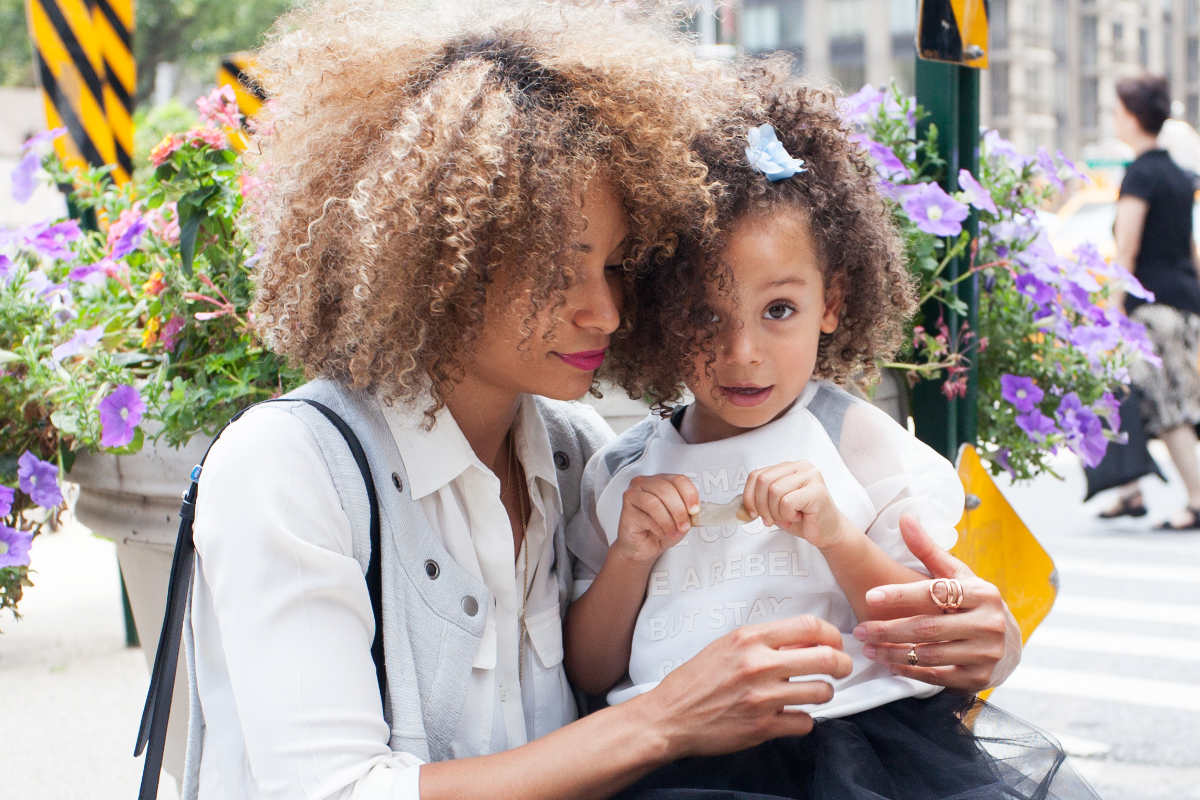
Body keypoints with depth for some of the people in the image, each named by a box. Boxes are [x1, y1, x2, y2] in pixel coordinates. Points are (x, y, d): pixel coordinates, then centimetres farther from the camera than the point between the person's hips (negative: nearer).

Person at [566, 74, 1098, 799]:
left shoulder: (865, 444, 7)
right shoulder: (622, 474, 12)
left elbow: (932, 650, 3)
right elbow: (590, 674, 14)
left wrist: (836, 536, -11)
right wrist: (629, 558, -2)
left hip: (861, 734, 1)